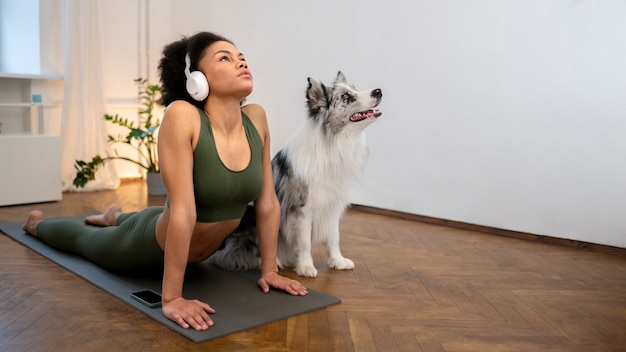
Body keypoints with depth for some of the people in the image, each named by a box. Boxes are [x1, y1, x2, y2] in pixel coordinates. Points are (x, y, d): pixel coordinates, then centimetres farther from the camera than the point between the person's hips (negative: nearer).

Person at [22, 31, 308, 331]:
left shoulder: (256, 118, -18)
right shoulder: (182, 115, -34)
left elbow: (268, 201, -11)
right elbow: (183, 211, -37)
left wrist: (269, 270, -7)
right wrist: (171, 299, -33)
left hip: (202, 250, 5)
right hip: (151, 246, -4)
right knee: (84, 240, 29)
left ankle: (114, 217, 70)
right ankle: (37, 223, 60)